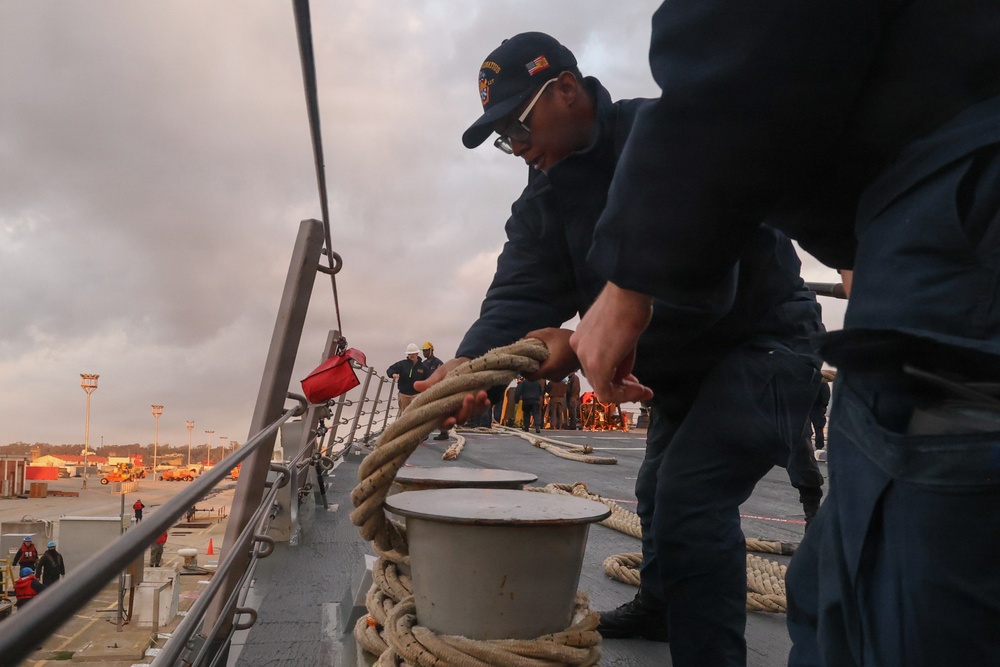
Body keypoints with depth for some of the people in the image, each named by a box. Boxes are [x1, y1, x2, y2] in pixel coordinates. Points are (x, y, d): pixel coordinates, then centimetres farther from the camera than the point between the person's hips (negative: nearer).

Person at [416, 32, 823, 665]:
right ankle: (658, 606, 47)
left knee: (689, 494, -21)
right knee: (659, 490, 22)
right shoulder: (545, 199, -1)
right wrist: (471, 362, -35)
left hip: (763, 339, -8)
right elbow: (520, 292, -16)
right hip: (685, 363, 9)